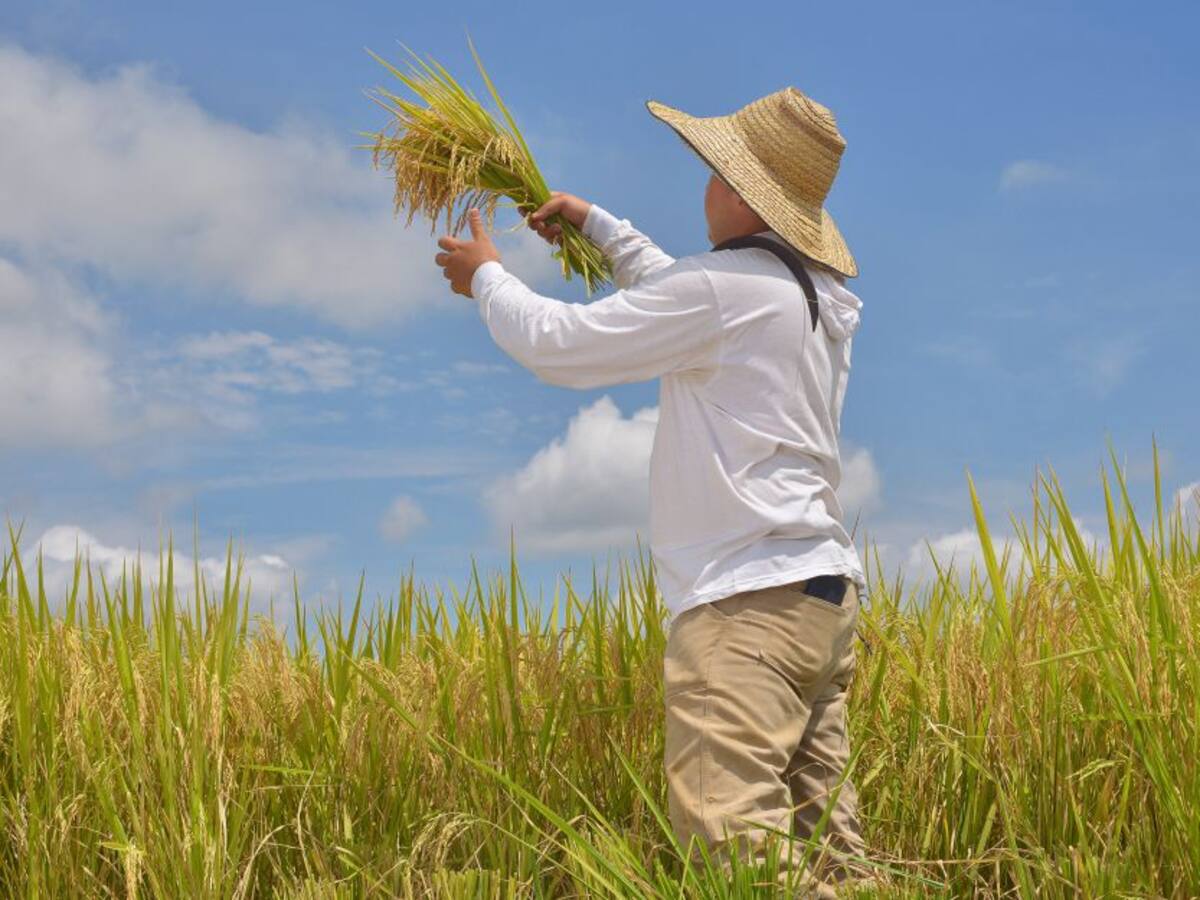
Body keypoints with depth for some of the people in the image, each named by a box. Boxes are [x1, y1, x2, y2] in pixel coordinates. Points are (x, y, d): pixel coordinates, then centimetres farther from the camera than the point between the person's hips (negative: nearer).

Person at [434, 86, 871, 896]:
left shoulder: (727, 282, -12)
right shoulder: (823, 296, 17)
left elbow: (557, 343, -5)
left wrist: (486, 276, 13)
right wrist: (597, 223, 42)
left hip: (750, 596, -10)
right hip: (825, 592, 10)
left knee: (731, 832, -17)